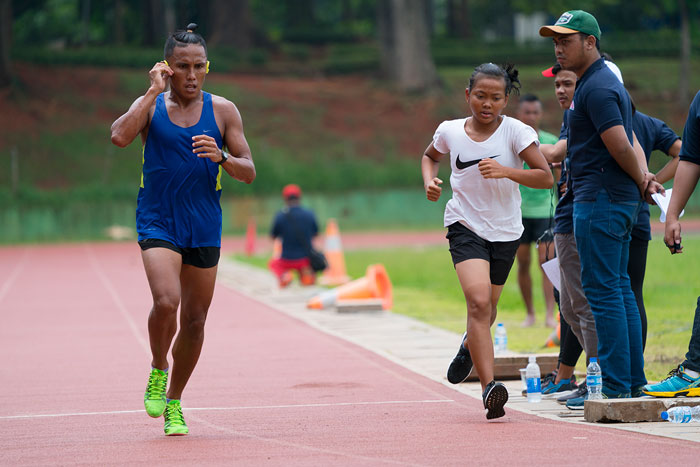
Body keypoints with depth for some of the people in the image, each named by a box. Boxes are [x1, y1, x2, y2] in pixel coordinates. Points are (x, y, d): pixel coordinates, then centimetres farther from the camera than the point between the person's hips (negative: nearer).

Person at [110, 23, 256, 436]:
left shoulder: (223, 111, 2)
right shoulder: (150, 105, -1)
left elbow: (249, 172, 2)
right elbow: (119, 136, -21)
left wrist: (221, 158, -18)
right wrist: (155, 91, -18)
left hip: (205, 227, 2)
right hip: (158, 222, -2)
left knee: (194, 320, 8)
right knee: (166, 302, -24)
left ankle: (173, 402, 27)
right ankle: (158, 368, 5)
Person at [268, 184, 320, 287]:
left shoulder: (280, 216, -13)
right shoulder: (309, 214, -8)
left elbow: (273, 236, 0)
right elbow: (315, 233, 7)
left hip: (287, 260, -1)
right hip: (306, 259, 1)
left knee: (272, 263, 30)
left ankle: (283, 275, -1)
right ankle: (308, 272, 4)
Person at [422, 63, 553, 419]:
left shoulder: (516, 132, -10)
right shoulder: (450, 131, -3)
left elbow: (546, 177, -14)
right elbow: (431, 156, 20)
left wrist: (506, 171, -27)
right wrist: (429, 180, -1)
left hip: (505, 231, 1)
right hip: (465, 226, -1)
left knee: (486, 308, 17)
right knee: (478, 300, -22)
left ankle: (470, 345, 54)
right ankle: (489, 387, -27)